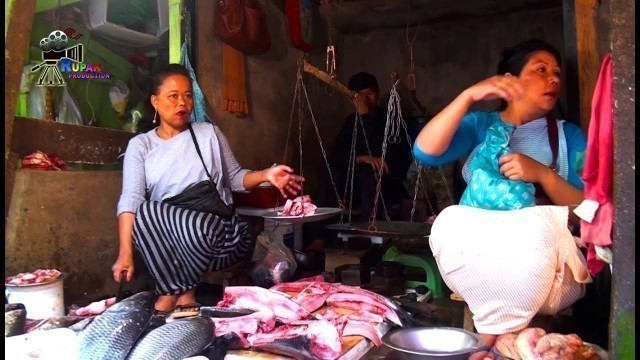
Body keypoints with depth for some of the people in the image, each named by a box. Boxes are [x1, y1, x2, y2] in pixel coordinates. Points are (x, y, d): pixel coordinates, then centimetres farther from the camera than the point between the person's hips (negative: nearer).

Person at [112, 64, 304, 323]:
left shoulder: (209, 133, 9)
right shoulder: (140, 145, 7)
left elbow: (234, 178, 11)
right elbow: (131, 198, -6)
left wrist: (266, 175, -10)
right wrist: (126, 252, -19)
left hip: (218, 232, 0)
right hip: (164, 241, 1)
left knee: (195, 225, -34)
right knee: (146, 211, -30)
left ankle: (170, 294, -6)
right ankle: (184, 296, -17)